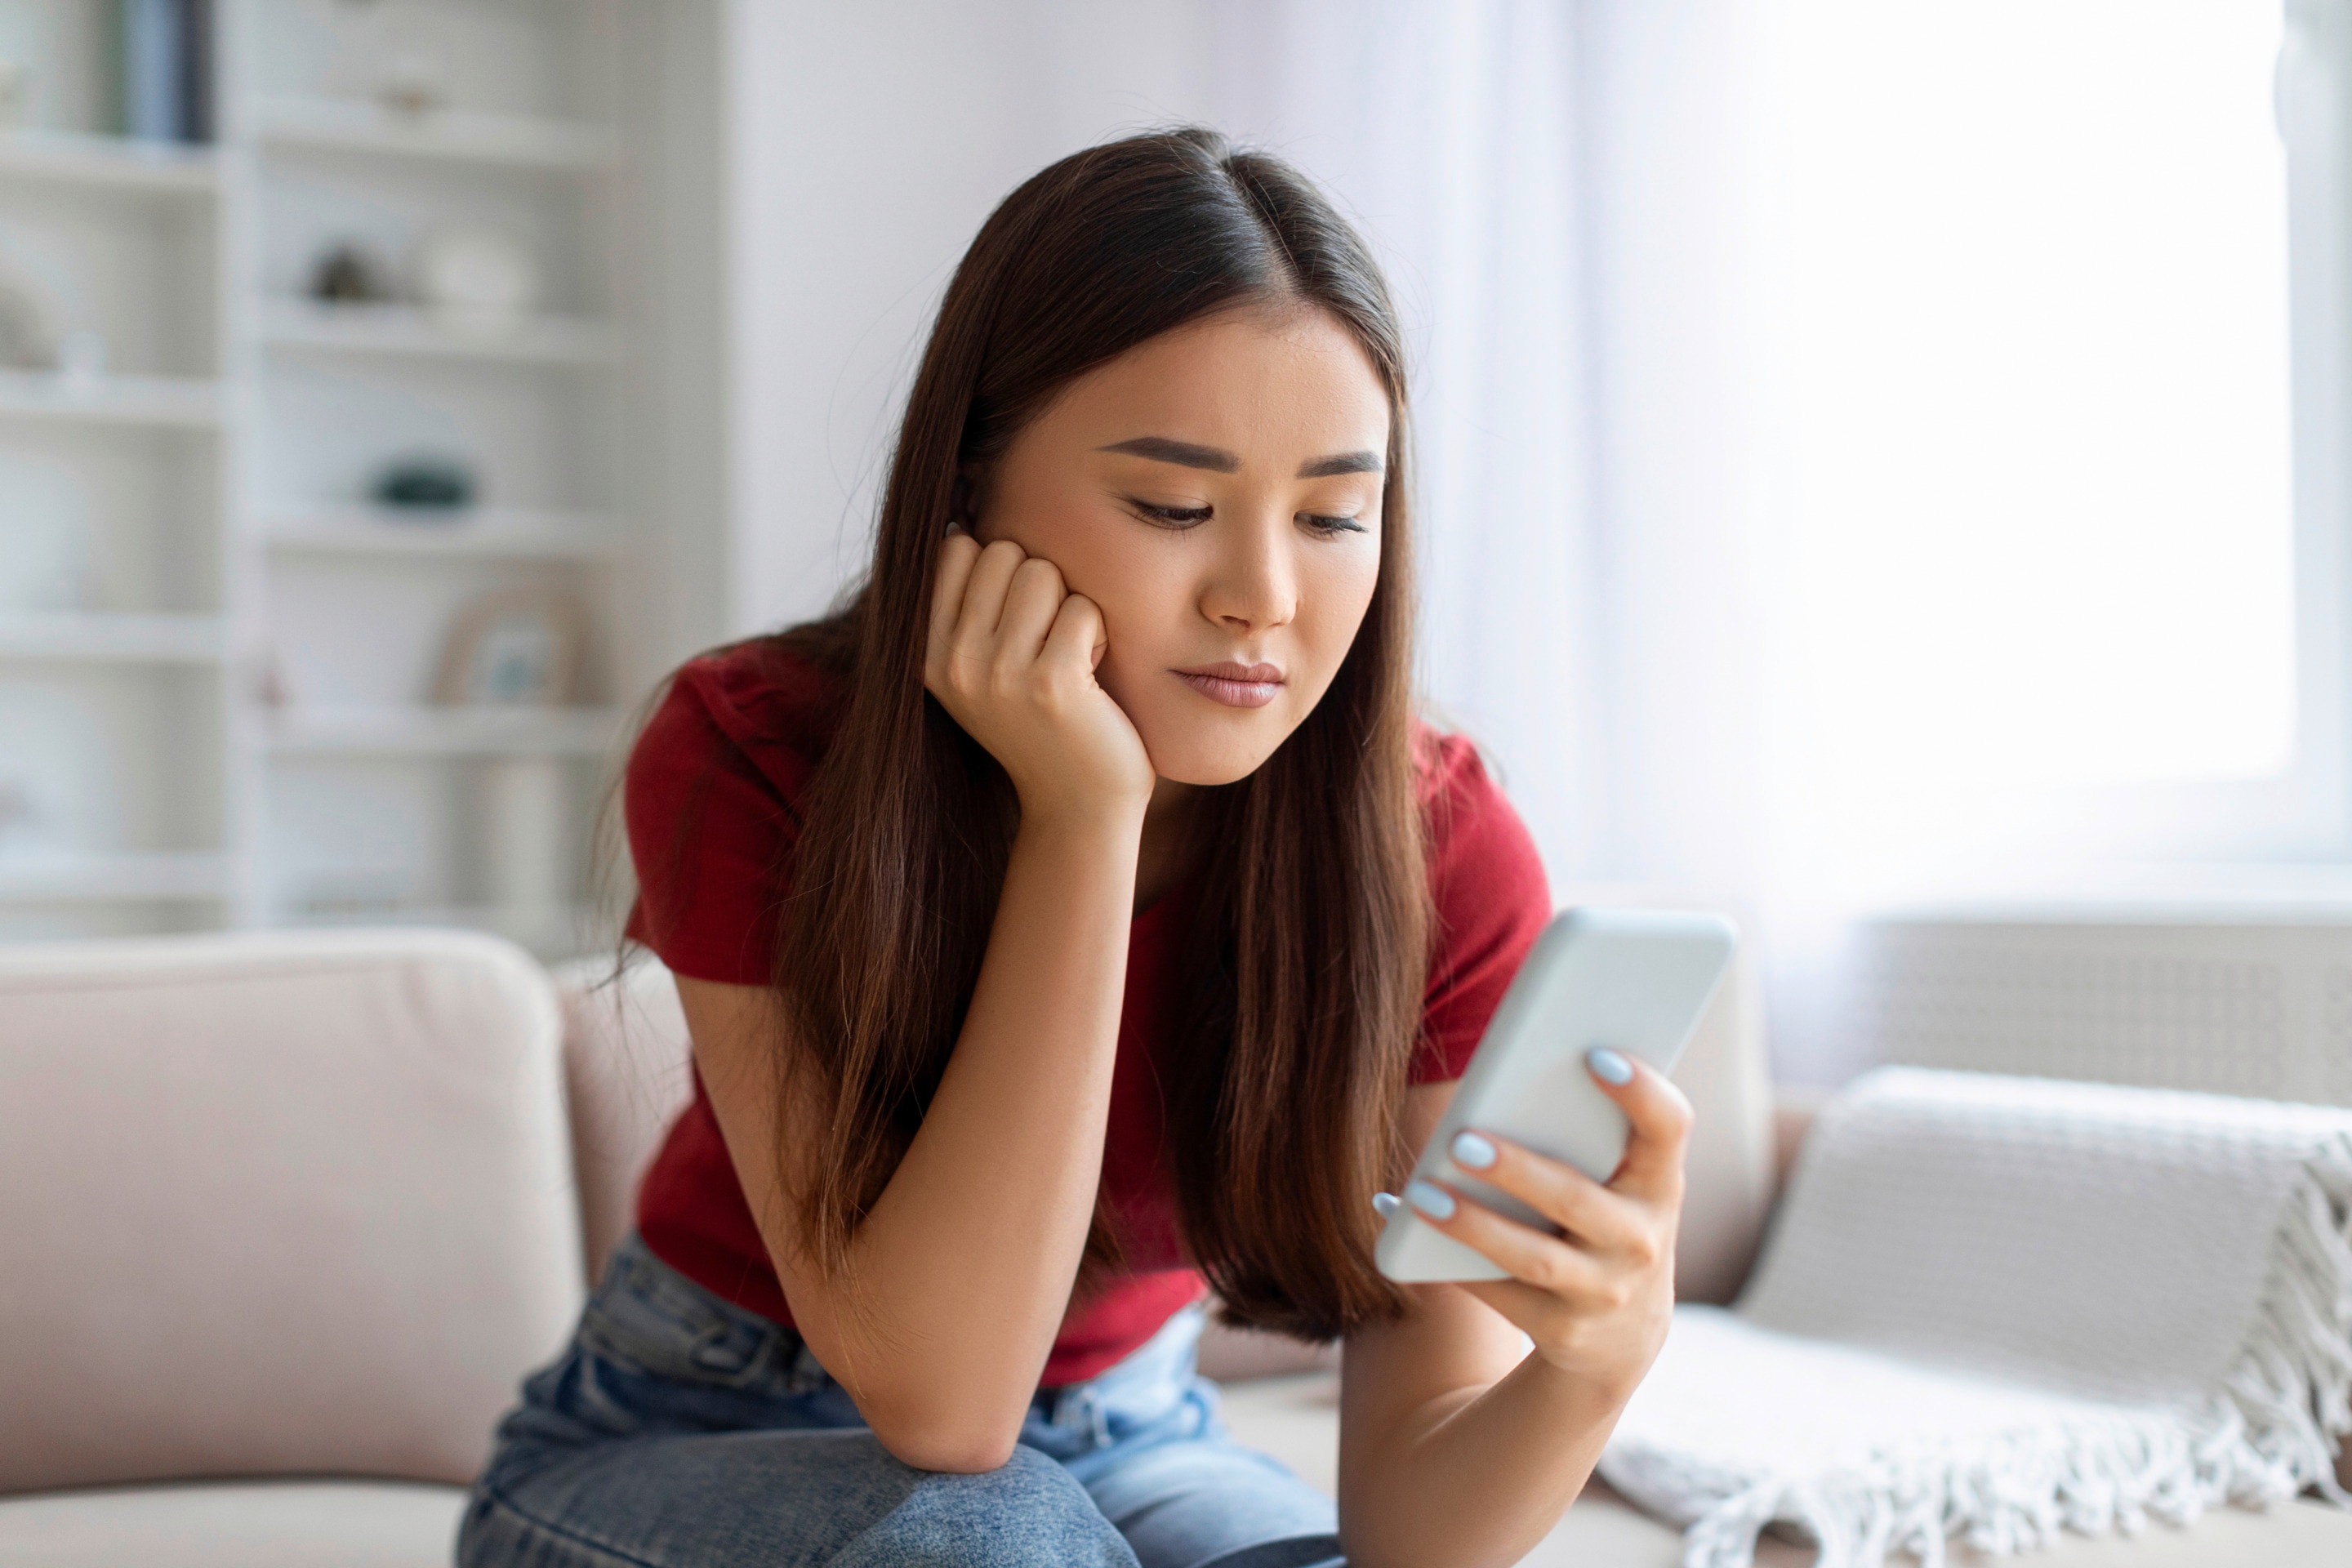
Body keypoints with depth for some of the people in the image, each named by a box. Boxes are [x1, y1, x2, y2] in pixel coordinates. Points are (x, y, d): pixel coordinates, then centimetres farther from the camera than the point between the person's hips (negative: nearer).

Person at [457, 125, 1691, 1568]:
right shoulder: (748, 760, -25)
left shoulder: (1437, 849, -19)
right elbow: (937, 1398, -31)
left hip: (1127, 1439, 2)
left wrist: (1598, 1363, -43)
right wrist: (1082, 814, -36)